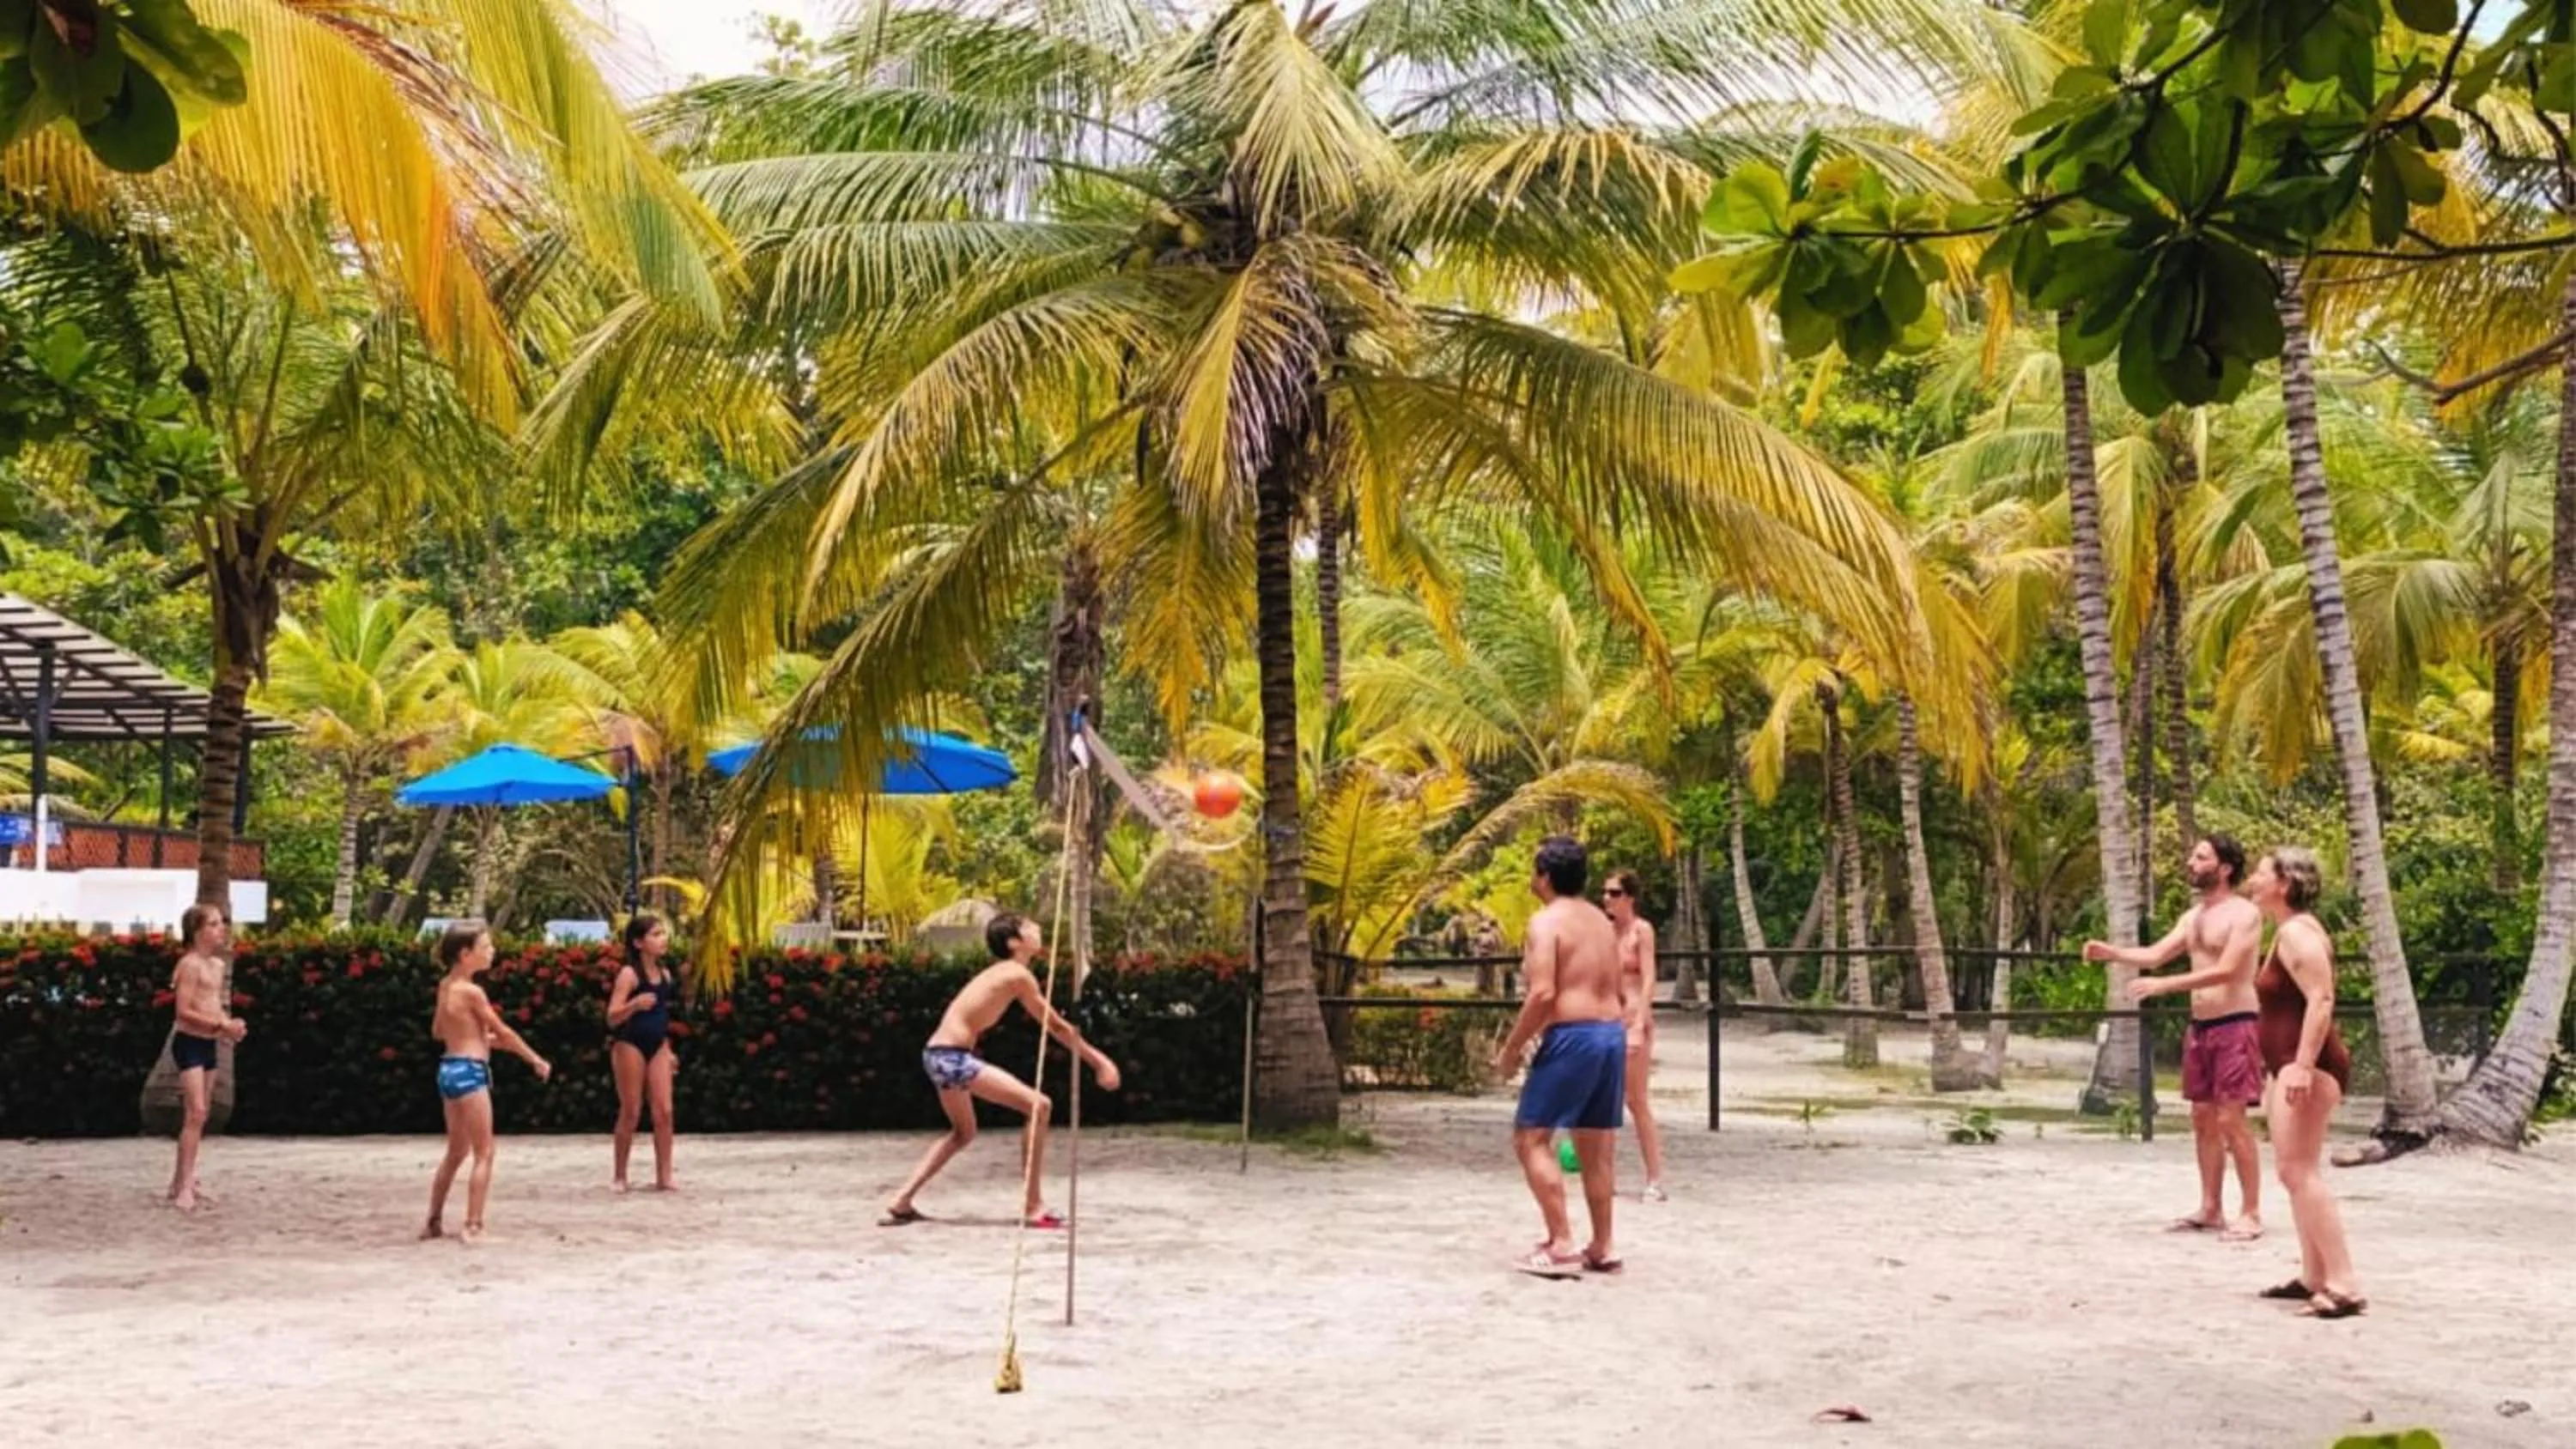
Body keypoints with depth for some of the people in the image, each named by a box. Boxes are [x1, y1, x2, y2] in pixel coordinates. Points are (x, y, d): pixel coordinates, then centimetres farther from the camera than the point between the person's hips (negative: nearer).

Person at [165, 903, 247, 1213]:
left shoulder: (218, 965, 12)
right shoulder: (190, 964, -14)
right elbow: (184, 1011, -19)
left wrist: (229, 1024, 0)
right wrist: (221, 1025, -21)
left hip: (208, 1044, 9)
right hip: (189, 1042, -9)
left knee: (200, 1115, 12)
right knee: (195, 1113, -16)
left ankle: (183, 1178, 20)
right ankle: (184, 1187, -16)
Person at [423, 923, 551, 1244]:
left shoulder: (446, 985, 9)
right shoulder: (471, 991, -16)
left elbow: (438, 1031, 20)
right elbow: (503, 1032, -11)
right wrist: (537, 1060, -2)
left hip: (450, 1069, 9)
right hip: (469, 1071, -9)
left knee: (456, 1152, 19)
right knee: (484, 1153, -3)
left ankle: (434, 1223, 23)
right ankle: (473, 1226, -5)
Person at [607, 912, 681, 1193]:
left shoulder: (665, 974, 9)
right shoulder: (629, 973, -11)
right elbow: (613, 1017, -15)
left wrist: (668, 1050, 18)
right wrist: (635, 1004, -33)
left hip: (657, 1046, 6)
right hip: (630, 1045, -6)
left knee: (664, 1111, -1)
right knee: (630, 1112, 1)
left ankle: (663, 1176, 3)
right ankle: (620, 1176, 14)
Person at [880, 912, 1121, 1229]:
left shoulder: (1004, 972, 18)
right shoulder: (1018, 975, -9)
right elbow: (1057, 1027, -6)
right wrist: (1098, 1060, 1)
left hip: (940, 1055, 10)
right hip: (953, 1057, -10)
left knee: (963, 1132, 30)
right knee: (1038, 1105, -12)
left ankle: (901, 1203, 25)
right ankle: (1032, 1208, -11)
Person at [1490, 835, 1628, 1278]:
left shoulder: (1546, 921, -10)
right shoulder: (1601, 920, 17)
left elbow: (1542, 994, -20)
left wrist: (1511, 1048, -11)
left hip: (1571, 1036, -8)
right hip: (1612, 1034, 8)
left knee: (1531, 1138, -3)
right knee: (1596, 1146, 13)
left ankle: (1561, 1246, -9)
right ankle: (1601, 1249, 16)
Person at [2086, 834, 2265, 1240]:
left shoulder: (2244, 913, -11)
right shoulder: (2193, 916, 16)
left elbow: (2227, 970, -21)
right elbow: (2155, 955, 11)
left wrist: (2164, 985, -27)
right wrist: (2111, 953, -6)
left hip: (2234, 1027, -9)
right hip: (2199, 1027, 9)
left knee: (2232, 1120, -10)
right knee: (2203, 1119, 10)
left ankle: (2252, 1214, -4)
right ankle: (2210, 1210, 16)